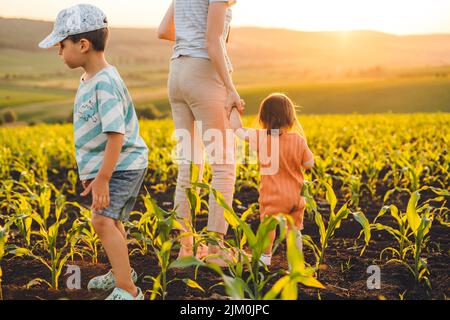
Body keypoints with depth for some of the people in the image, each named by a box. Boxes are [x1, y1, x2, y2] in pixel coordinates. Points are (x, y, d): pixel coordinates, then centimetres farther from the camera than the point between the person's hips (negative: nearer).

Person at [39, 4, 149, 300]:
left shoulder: (104, 83, -24)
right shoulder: (90, 79, 8)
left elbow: (116, 135, -28)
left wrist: (102, 178, -27)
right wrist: (93, 171, 23)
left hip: (122, 165, -11)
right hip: (107, 165, 11)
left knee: (103, 219, -19)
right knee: (109, 219, 23)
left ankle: (127, 290, -12)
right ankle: (122, 271, 44)